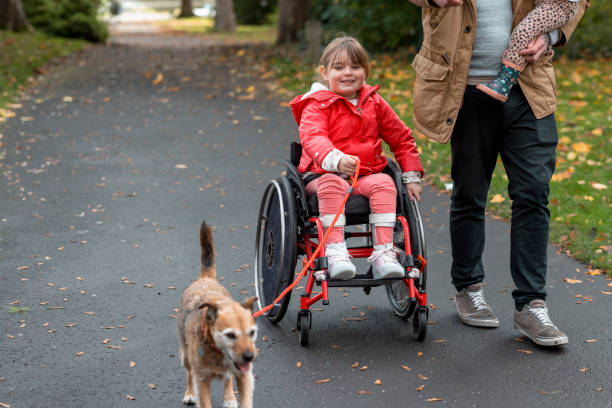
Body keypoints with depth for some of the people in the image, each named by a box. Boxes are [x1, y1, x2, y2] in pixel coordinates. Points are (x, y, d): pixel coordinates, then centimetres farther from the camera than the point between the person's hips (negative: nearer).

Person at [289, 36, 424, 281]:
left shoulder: (374, 104, 10)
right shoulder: (317, 106, -3)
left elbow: (402, 139, 18)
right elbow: (312, 138, -24)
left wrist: (412, 176, 11)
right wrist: (337, 159, -44)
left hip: (366, 175, 3)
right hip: (323, 174, -3)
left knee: (384, 183, -27)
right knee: (332, 185, -36)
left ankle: (383, 252, -29)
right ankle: (335, 251, -36)